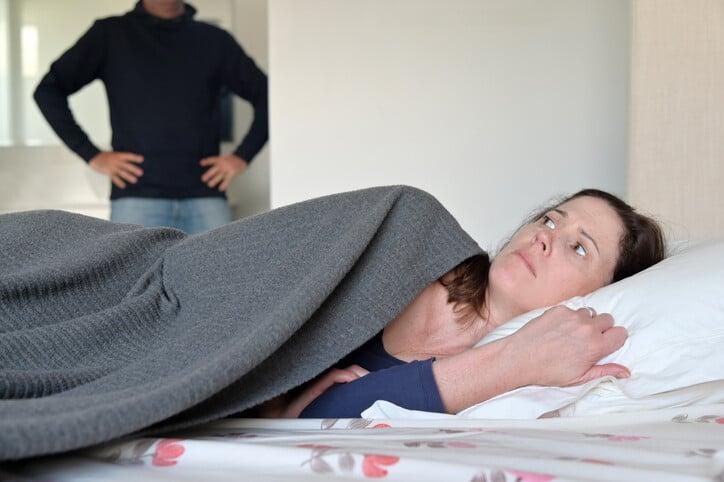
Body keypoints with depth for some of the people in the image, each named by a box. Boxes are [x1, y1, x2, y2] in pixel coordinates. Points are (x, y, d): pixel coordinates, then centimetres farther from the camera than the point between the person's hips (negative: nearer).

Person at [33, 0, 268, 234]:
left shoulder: (213, 40, 12)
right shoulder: (111, 34, 8)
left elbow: (266, 95, 17)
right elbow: (48, 90, 6)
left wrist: (242, 156, 4)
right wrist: (92, 154, -3)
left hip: (204, 197, 2)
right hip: (137, 197, -1)